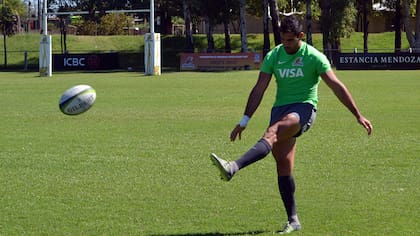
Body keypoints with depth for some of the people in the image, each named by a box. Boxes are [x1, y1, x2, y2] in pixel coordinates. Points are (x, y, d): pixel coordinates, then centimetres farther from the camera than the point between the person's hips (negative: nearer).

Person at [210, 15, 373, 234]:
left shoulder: (313, 57, -5)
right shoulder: (273, 56, 6)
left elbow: (336, 86, -6)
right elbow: (259, 89, 7)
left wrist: (358, 115, -7)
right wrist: (244, 121, 2)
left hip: (304, 108, -5)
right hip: (280, 108, 5)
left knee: (273, 132, -33)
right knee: (283, 164, -3)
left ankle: (233, 168, -51)